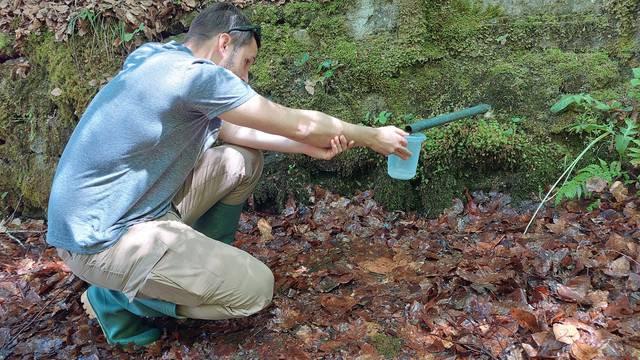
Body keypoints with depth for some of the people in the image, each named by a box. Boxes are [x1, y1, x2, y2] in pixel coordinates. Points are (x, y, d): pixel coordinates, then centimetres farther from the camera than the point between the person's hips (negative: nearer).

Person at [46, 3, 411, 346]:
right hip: (101, 238, -9)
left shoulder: (170, 63, 8)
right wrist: (373, 137, -1)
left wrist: (310, 147, 7)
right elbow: (299, 124, -15)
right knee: (257, 287, -8)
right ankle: (116, 299, 3)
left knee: (245, 160, 7)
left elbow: (231, 130, 13)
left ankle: (206, 262, 20)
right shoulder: (197, 73, -21)